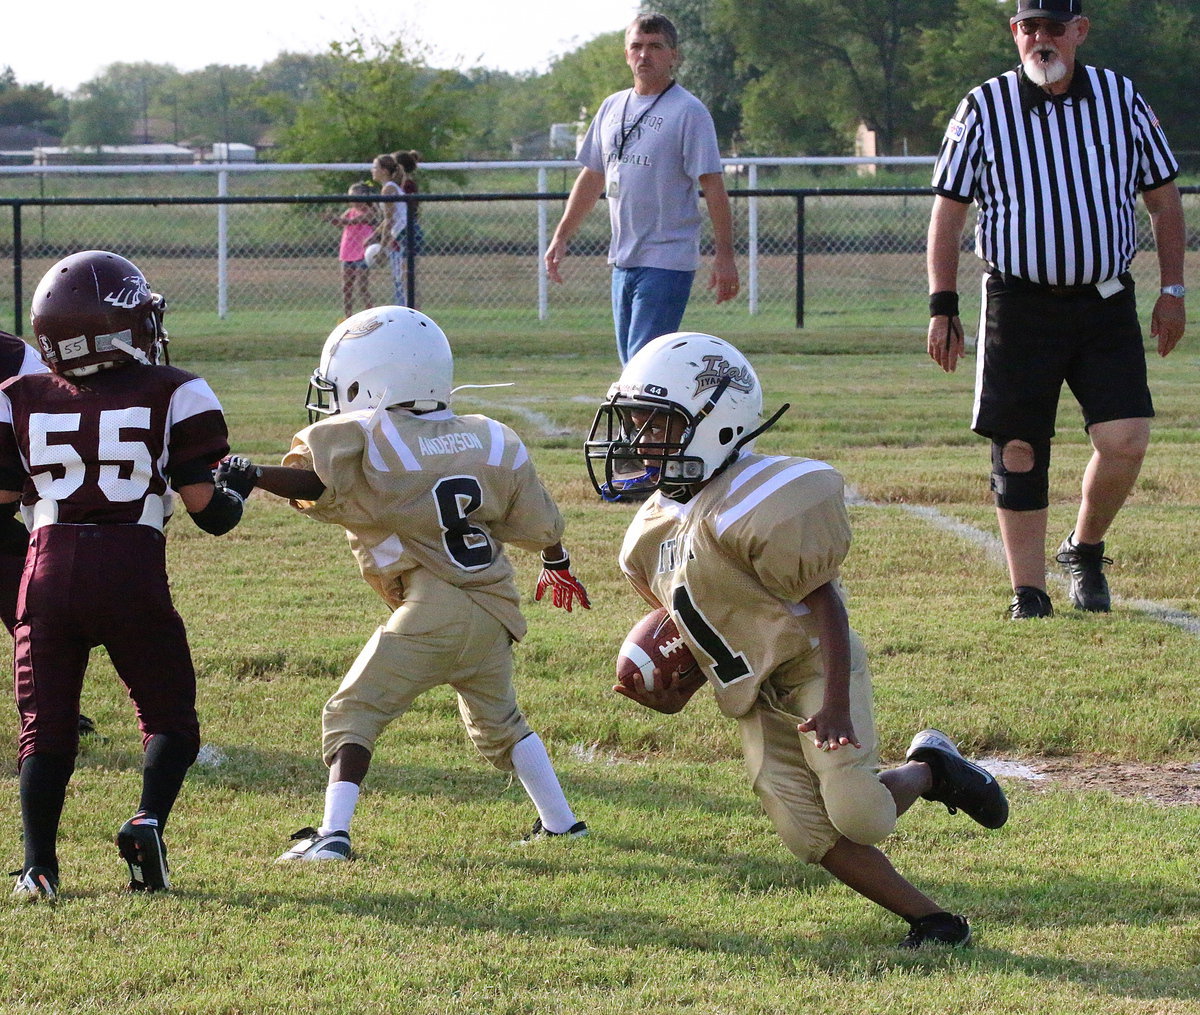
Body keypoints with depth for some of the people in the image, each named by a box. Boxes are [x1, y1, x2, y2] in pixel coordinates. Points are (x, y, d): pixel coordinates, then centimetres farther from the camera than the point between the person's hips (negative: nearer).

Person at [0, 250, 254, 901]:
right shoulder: (172, 396, 1)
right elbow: (206, 508, -1)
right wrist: (237, 489, 20)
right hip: (133, 572, -2)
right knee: (170, 718, 11)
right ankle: (149, 820, -13)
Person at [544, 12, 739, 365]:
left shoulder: (688, 111, -8)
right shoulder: (613, 107, 14)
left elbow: (712, 186, -11)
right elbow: (592, 177, 22)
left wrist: (724, 255, -16)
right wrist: (561, 236, 20)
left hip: (667, 261, -7)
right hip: (623, 258, 7)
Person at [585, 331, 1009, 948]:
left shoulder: (748, 505, -22)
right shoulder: (652, 534, 6)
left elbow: (824, 601, -20)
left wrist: (835, 707, -26)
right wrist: (680, 692, 5)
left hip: (812, 664, -7)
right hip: (755, 696, 7)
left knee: (855, 813, -19)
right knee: (808, 833, -5)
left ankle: (930, 770, 13)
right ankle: (928, 918, 7)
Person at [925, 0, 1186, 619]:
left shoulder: (1122, 99, 6)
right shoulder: (984, 108, 1)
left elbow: (1163, 200, 14)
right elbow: (948, 212, 5)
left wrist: (1172, 291, 9)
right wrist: (942, 307, -1)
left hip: (1105, 304, 1)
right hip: (1019, 306, -1)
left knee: (1125, 439, -11)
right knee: (1019, 452, 0)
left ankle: (1085, 550, 15)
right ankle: (1027, 591, 10)